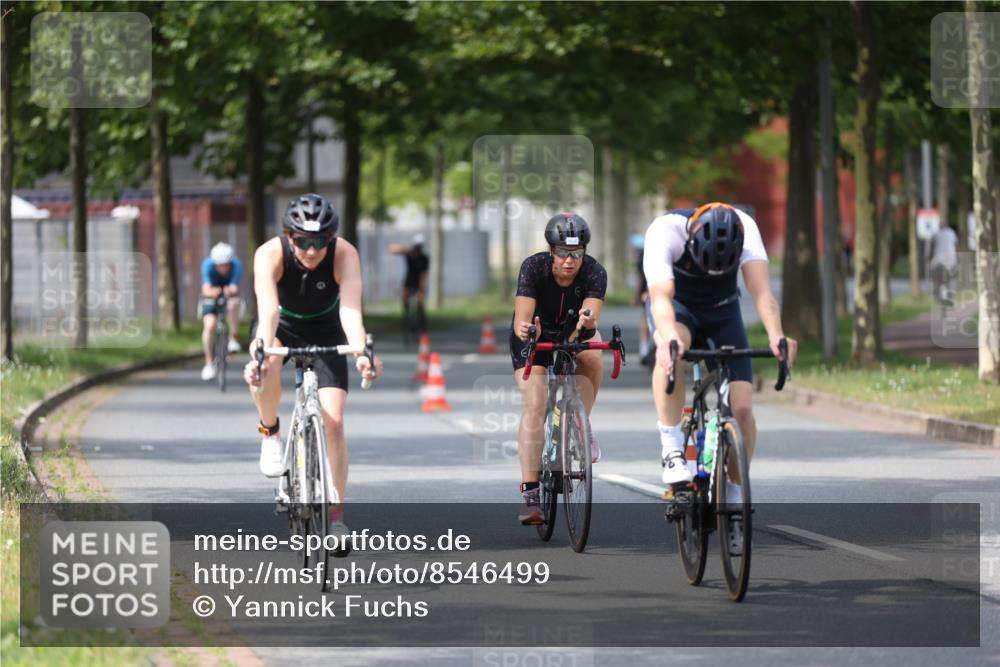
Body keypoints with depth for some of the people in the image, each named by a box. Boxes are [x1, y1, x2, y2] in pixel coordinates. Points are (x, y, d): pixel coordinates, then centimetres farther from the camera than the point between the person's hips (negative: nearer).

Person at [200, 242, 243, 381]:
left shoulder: (236, 265, -30)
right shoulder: (208, 265, -29)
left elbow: (234, 288, -41)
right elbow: (206, 289, -41)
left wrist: (231, 291, -66)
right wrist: (212, 292, -65)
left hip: (229, 293, 0)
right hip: (211, 296, 0)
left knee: (234, 304, -35)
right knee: (209, 325, -20)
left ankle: (233, 339, -17)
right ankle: (208, 363, -7)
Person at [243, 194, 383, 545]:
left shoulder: (344, 255, -30)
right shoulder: (269, 255, -32)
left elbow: (350, 309, -43)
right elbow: (268, 308, -45)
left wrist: (361, 353, -61)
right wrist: (261, 351, -63)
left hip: (324, 330, 1)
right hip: (281, 326, -1)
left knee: (333, 421, -12)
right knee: (263, 371, -36)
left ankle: (336, 514, 0)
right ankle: (269, 432, -5)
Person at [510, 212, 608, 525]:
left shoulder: (594, 273, -28)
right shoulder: (533, 268, -31)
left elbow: (592, 317, -42)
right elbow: (522, 317, -39)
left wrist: (587, 320, -66)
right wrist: (524, 329, -62)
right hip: (534, 335, -3)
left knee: (592, 358, -29)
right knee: (534, 405, -18)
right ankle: (529, 492, -19)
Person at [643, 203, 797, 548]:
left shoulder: (745, 229, -29)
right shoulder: (664, 231, -34)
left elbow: (761, 290, -40)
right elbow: (661, 297, -45)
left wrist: (776, 335, -59)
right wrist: (669, 338, -65)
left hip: (722, 312, 2)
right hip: (677, 309, -2)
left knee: (741, 408, -13)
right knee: (671, 350, -39)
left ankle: (733, 500, 5)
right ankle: (672, 451, -29)